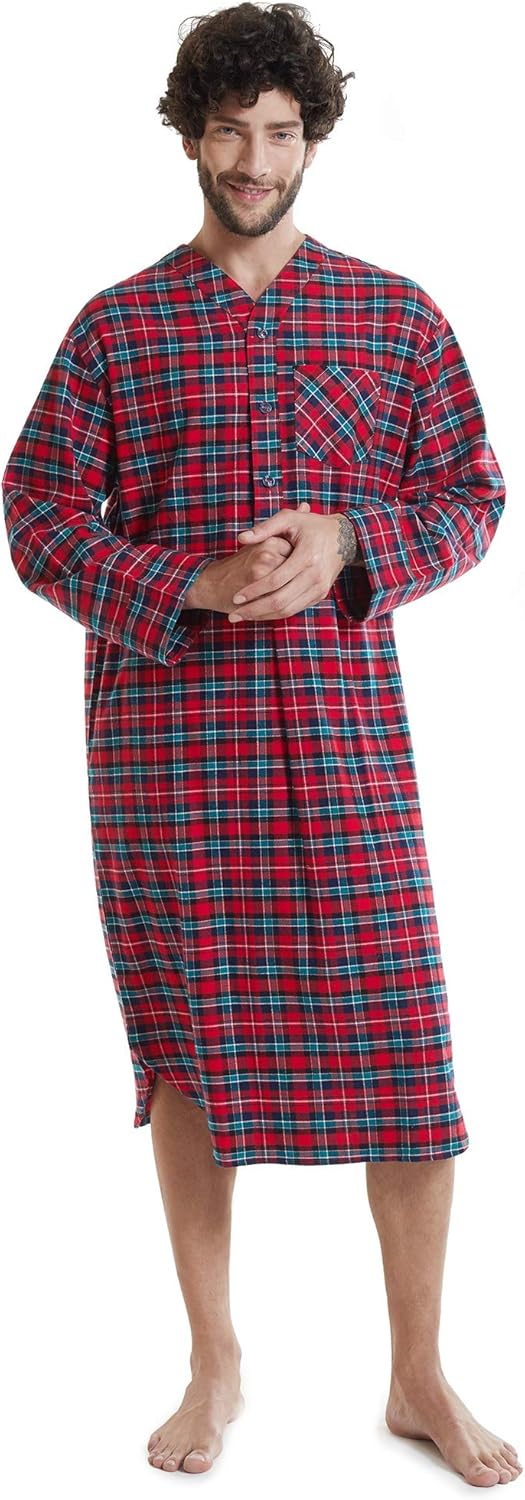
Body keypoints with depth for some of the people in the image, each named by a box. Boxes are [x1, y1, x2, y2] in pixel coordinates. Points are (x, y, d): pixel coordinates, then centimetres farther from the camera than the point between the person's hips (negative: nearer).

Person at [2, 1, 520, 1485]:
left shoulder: (396, 314, 8)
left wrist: (347, 546, -13)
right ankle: (216, 1367, 22)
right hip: (162, 726, 0)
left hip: (342, 720, 0)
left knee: (402, 1041, -2)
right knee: (187, 1038, 6)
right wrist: (196, 586, -14)